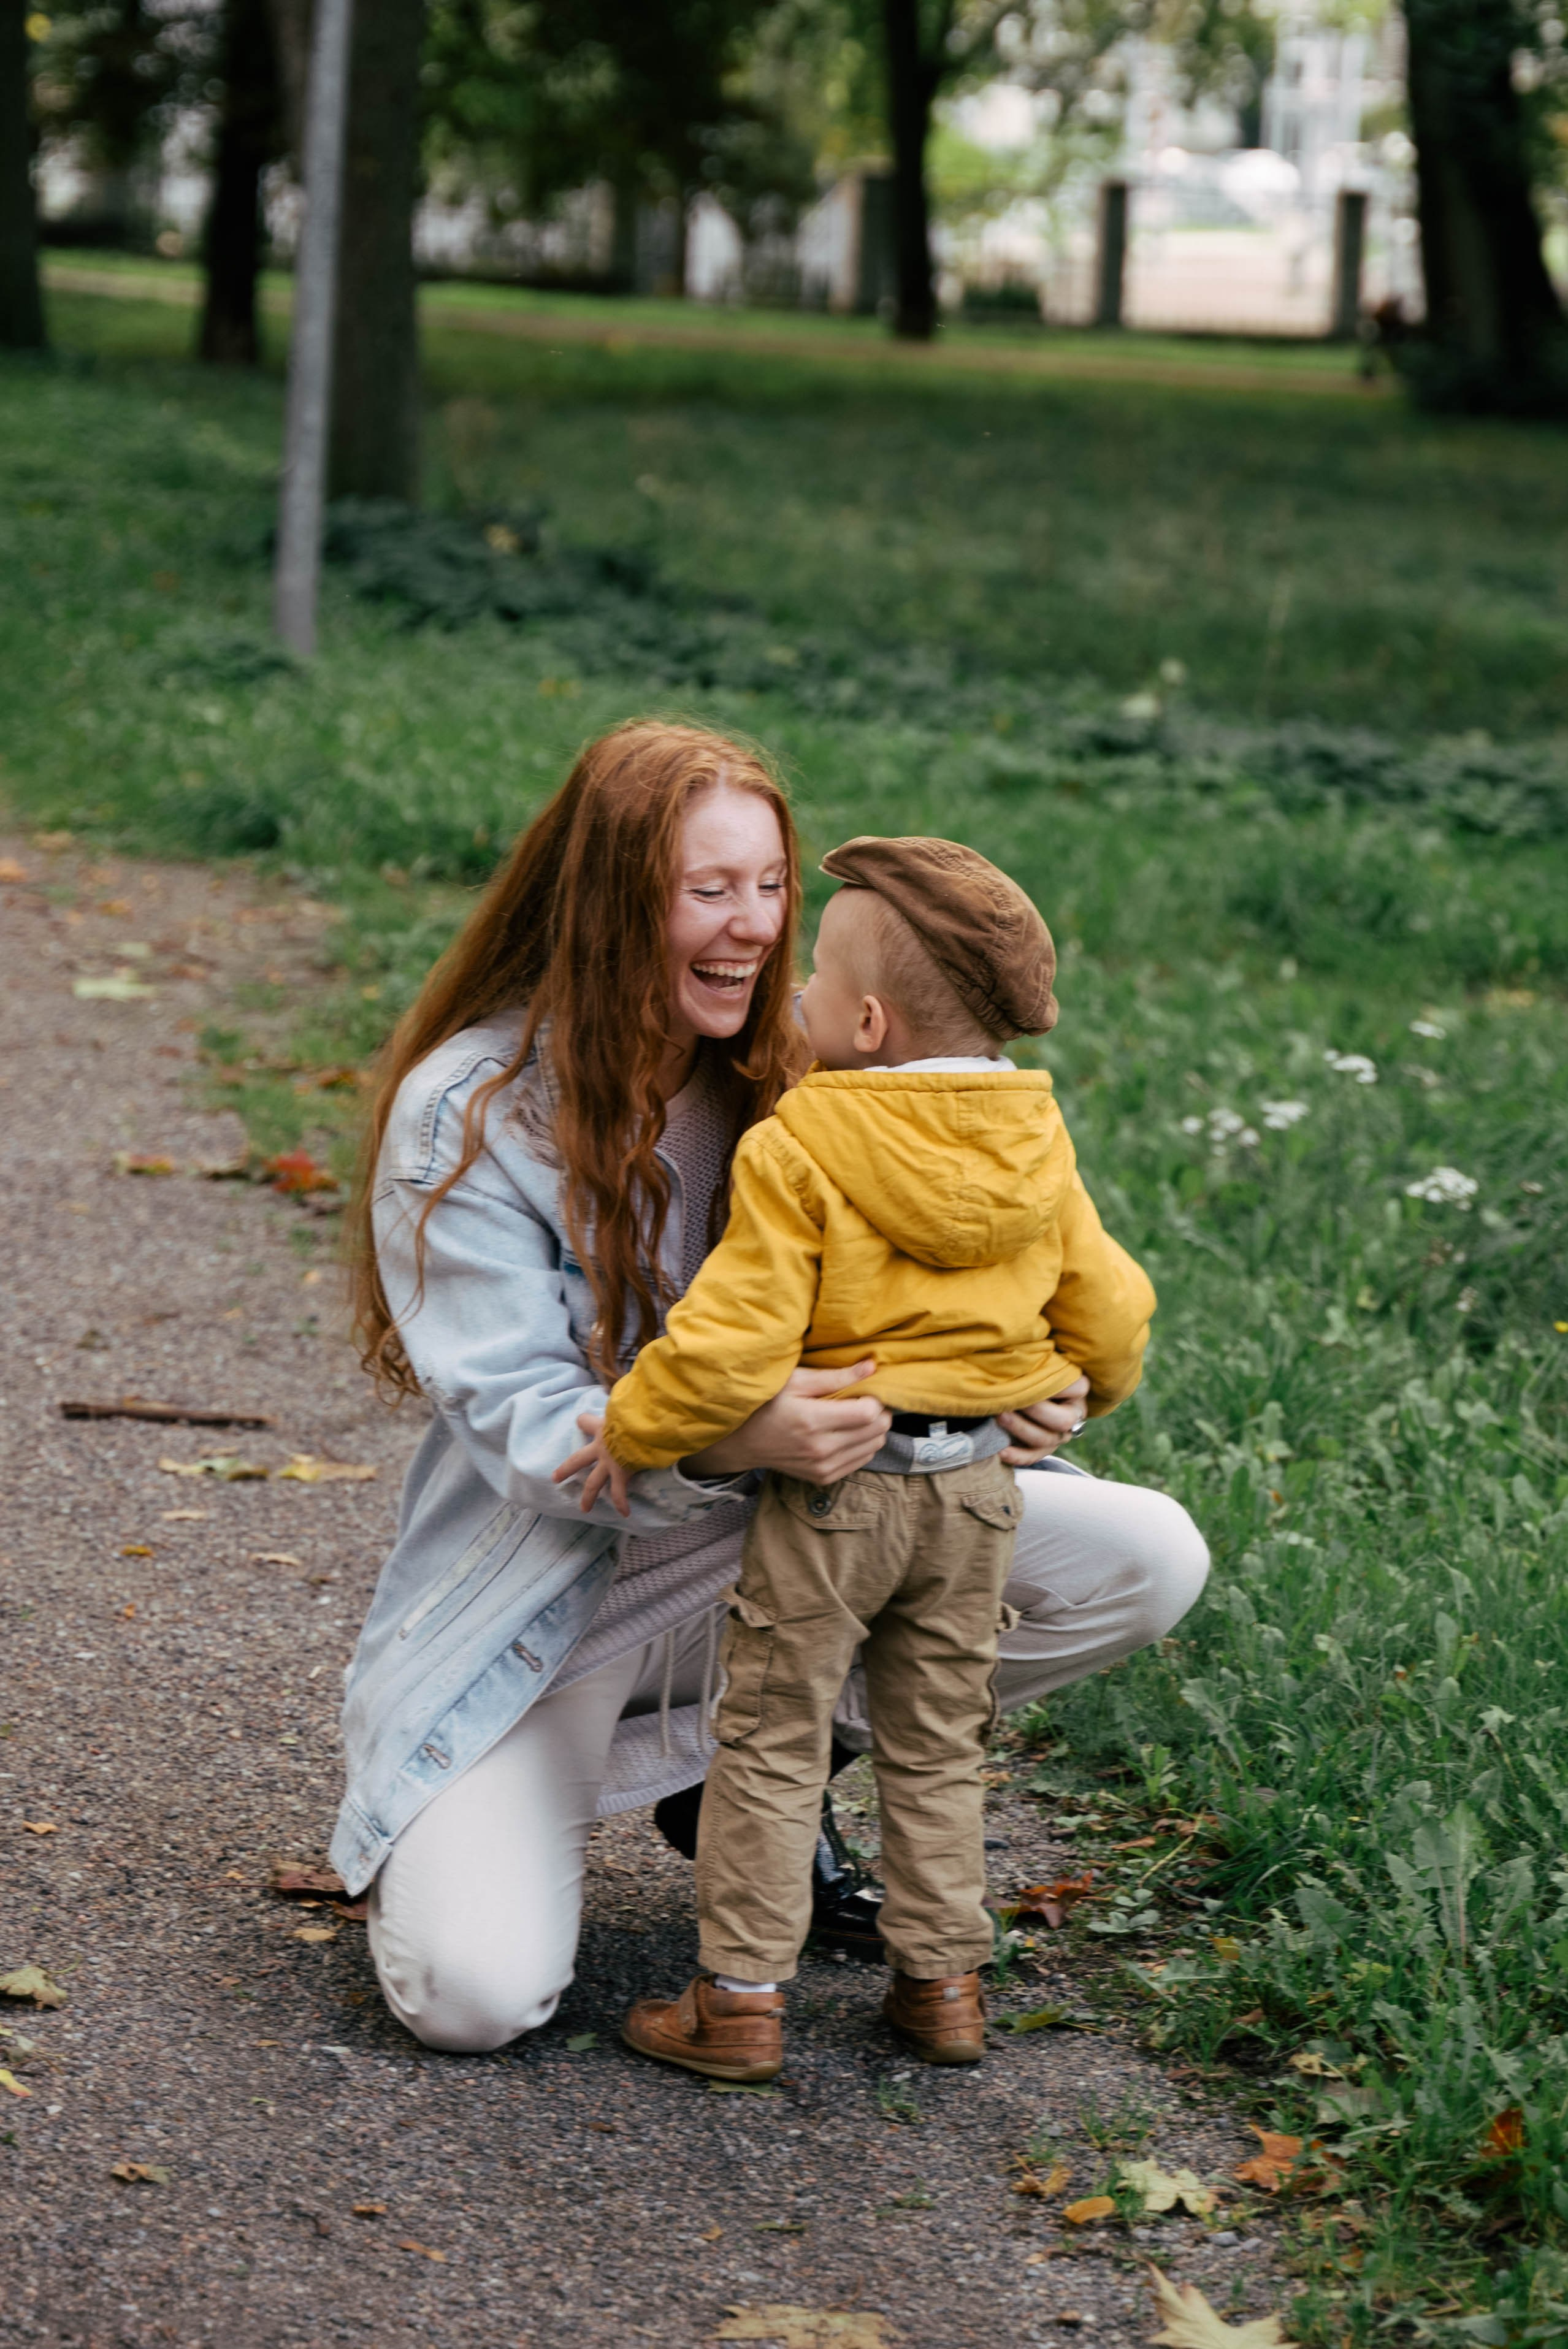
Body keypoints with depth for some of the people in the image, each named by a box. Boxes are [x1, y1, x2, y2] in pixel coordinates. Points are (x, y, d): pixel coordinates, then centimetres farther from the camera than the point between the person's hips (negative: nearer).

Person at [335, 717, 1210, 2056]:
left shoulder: (783, 1079, -2)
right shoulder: (466, 1116, -16)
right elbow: (521, 1422, -22)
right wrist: (727, 1442, -41)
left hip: (778, 1547, 5)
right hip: (547, 1601, -5)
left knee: (1148, 1559, -12)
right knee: (476, 1992, -26)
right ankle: (556, 1786, 10)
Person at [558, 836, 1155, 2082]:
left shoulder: (797, 1151, -17)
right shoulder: (1037, 1148, 1)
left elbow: (732, 1344, -21)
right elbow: (1110, 1314, 10)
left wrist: (632, 1431, -6)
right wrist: (1080, 1391, 30)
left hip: (831, 1490, -5)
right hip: (976, 1481, 5)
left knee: (772, 1742, 6)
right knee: (938, 1746, 18)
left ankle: (741, 1995, 9)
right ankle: (942, 1980, 22)